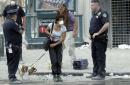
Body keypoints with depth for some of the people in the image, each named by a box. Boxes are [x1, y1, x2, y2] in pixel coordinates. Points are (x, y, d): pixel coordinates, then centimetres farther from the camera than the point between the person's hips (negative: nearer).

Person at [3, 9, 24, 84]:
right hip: (14, 46, -10)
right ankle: (12, 78, -6)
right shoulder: (12, 23, -19)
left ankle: (11, 76, 23)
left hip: (8, 45, 10)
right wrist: (22, 29, 6)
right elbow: (21, 31, -14)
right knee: (14, 62, -6)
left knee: (10, 62, 16)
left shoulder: (6, 22, 12)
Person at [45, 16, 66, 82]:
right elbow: (46, 31, 4)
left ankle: (58, 75, 7)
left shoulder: (63, 28, -14)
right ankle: (54, 75, -1)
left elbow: (62, 39, -11)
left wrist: (55, 44, -15)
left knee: (59, 60, -2)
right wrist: (50, 34, -16)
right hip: (51, 43, -1)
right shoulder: (51, 25, -15)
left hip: (58, 44, 1)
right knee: (54, 61, -9)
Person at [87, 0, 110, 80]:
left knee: (101, 57, -6)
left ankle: (101, 74, -2)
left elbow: (107, 24, -25)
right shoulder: (94, 14, 17)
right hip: (94, 39, 10)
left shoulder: (102, 13, -12)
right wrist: (91, 34, 13)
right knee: (94, 56, 14)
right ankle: (95, 72, 22)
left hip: (100, 39, -10)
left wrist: (97, 33, -22)